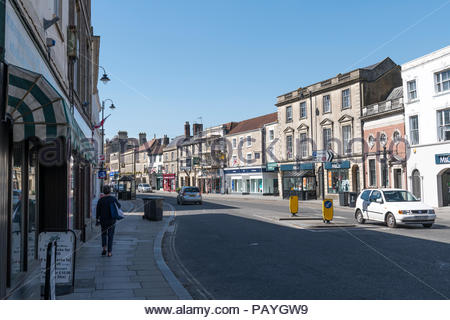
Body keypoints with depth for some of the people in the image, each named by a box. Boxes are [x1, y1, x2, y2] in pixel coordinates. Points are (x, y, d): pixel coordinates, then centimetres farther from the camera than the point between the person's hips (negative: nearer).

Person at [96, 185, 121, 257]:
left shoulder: (100, 200, -7)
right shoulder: (113, 199, -8)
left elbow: (98, 211, -6)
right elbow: (119, 206, 8)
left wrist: (97, 219, 3)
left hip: (103, 220, 0)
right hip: (112, 220, 0)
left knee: (104, 233, 21)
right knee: (110, 235, 7)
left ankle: (104, 247, 5)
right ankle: (109, 252, 5)